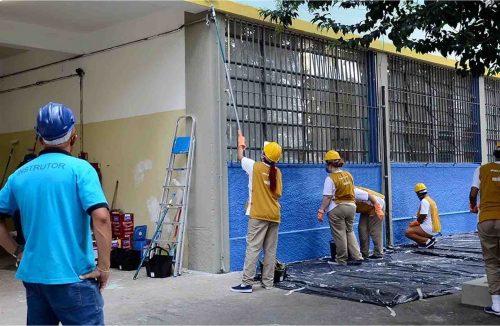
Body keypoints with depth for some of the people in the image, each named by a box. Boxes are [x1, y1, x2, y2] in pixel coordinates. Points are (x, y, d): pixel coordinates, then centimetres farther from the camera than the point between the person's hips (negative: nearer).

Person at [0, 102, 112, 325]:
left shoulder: (19, 175, 9)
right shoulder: (80, 169, -8)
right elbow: (101, 217, -20)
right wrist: (103, 267, -13)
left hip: (33, 276, 6)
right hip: (72, 276, -6)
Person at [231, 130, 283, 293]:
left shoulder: (255, 167, -4)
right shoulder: (277, 172, 5)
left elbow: (240, 157, 14)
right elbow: (278, 193, 5)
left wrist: (241, 143, 32)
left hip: (258, 215, -4)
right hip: (274, 215, 4)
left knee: (253, 248, -7)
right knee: (271, 250, 7)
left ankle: (247, 283, -9)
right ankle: (268, 282, 12)